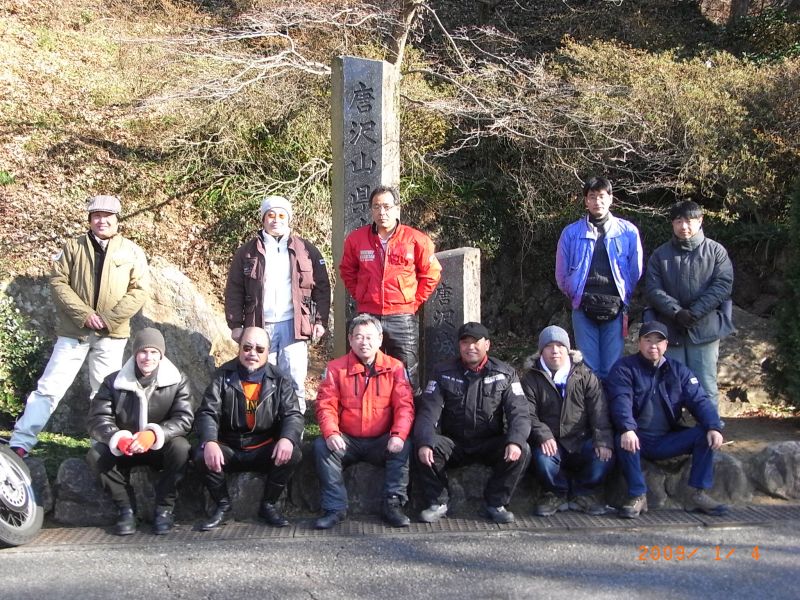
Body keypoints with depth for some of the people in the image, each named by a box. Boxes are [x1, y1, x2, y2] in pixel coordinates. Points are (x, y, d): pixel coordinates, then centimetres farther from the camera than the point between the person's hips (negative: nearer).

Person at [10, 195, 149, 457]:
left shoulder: (132, 251, 3)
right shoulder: (73, 247, 5)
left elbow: (139, 290, -3)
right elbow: (58, 282, 0)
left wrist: (109, 319, -12)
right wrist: (84, 314, -13)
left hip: (112, 334, 0)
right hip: (74, 330, 0)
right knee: (49, 386, -1)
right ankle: (20, 443, 4)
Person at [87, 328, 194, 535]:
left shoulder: (178, 381, -8)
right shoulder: (114, 382, -5)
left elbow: (184, 419, -18)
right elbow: (98, 419, -12)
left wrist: (154, 434, -38)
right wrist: (117, 438, -36)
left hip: (162, 447, -1)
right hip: (124, 448, 2)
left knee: (180, 447, -33)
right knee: (97, 453, -26)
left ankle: (164, 509, -15)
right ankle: (126, 509, -11)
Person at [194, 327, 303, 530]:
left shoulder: (279, 380, 1)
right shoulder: (223, 376, -1)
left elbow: (293, 414, -7)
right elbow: (207, 413, -9)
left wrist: (287, 438, -31)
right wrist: (209, 441, -31)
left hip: (266, 450, 0)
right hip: (229, 450, 0)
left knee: (293, 454, -26)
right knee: (202, 455, -27)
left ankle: (268, 505, -2)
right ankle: (223, 506, -2)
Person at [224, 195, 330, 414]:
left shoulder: (306, 250, 7)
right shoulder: (247, 252, 9)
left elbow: (322, 288, 7)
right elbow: (234, 291, 8)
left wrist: (320, 321, 0)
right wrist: (235, 325, 1)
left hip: (293, 325, -1)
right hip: (260, 327, 1)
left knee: (294, 380, -2)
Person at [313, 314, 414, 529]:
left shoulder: (395, 368, 1)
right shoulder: (336, 368, 1)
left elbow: (404, 405, -6)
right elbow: (326, 404, -5)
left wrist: (398, 435, -24)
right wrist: (331, 433, -24)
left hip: (382, 442, 0)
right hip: (347, 441, 1)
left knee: (405, 446, -28)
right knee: (321, 446, -25)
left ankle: (392, 504, -16)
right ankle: (335, 508, -18)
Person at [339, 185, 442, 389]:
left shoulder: (416, 240, -4)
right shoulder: (356, 239, 2)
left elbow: (431, 273, 4)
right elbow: (347, 271, 16)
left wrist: (414, 303, 1)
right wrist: (360, 297, 8)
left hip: (403, 318, -2)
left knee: (407, 376, 3)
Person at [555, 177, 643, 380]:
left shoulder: (628, 231, 5)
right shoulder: (571, 233, 6)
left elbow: (636, 271, 10)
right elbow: (562, 273, 12)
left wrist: (624, 300, 9)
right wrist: (577, 297, 11)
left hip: (615, 309, 0)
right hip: (583, 310, 1)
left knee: (613, 367, 3)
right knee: (588, 367, 4)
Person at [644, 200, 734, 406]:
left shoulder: (716, 251, 5)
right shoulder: (660, 254, 9)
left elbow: (723, 285, -5)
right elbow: (652, 289, -1)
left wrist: (695, 312, -15)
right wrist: (677, 312, -15)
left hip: (705, 329, -2)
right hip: (669, 330, 2)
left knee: (706, 389, 1)